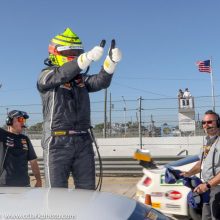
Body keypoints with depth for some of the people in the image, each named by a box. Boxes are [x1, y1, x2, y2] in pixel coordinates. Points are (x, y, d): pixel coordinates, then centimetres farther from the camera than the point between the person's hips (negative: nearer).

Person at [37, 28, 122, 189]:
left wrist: (111, 61, -21)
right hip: (57, 142, -5)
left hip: (83, 141, 5)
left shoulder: (81, 79, 17)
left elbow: (101, 82, -2)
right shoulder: (46, 76, 2)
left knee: (88, 191, 7)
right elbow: (62, 75, -20)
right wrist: (89, 57, -34)